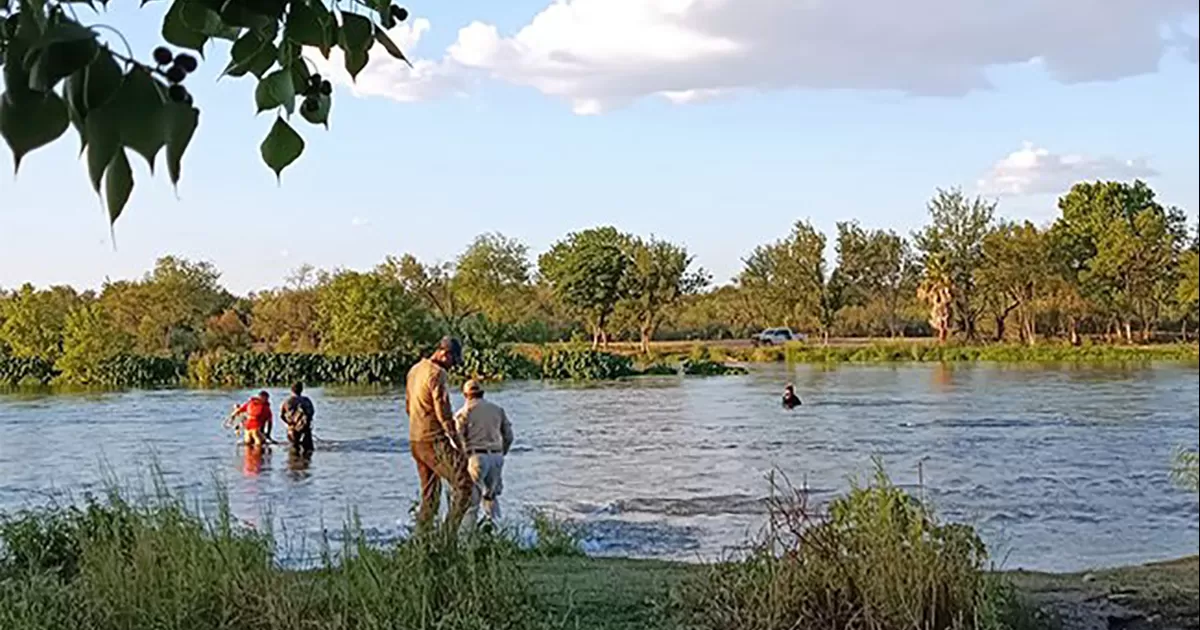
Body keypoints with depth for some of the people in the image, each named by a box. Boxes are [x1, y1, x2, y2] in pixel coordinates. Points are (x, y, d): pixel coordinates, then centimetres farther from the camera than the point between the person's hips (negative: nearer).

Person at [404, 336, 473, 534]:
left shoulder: (414, 370, 15)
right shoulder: (438, 374, -14)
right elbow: (443, 412, -18)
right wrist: (458, 442, -14)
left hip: (415, 440, 10)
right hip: (434, 441, -9)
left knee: (430, 494, 15)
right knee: (463, 485, -7)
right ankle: (449, 532, -12)